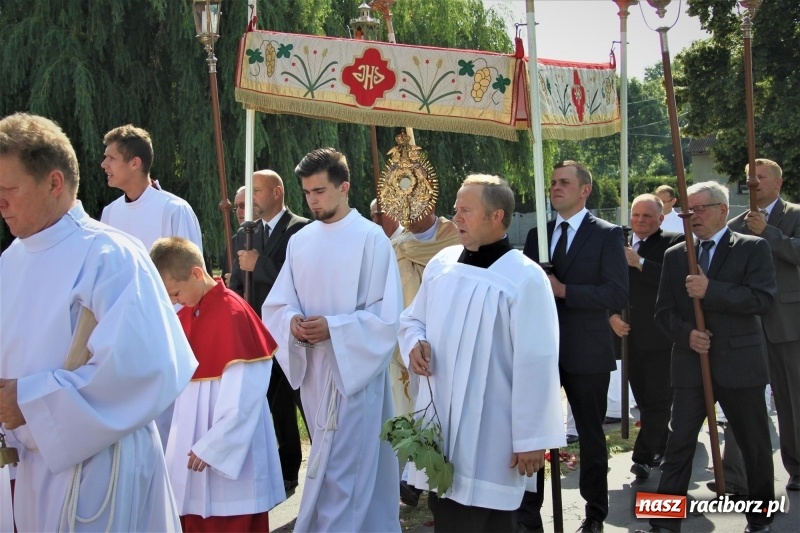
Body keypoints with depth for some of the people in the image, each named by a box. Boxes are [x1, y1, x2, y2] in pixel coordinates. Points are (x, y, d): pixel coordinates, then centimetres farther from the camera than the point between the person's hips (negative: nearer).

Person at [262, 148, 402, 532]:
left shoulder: (371, 238, -8)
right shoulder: (300, 241, 9)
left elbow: (387, 313, -10)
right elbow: (276, 305, 10)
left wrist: (332, 327, -20)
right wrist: (292, 322, -12)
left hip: (355, 367, -5)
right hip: (312, 368, 6)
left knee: (339, 472, -6)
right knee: (357, 468, 15)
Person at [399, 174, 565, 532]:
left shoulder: (524, 278, -14)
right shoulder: (441, 264, 5)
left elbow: (535, 364, -15)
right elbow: (413, 319, 19)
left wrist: (530, 438, -14)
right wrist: (416, 343, -5)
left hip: (490, 432, -6)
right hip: (440, 421, 6)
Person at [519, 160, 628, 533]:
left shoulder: (607, 235, -6)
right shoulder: (537, 235, 10)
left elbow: (618, 294, -14)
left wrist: (563, 290, -20)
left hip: (586, 352, -4)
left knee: (590, 435, 11)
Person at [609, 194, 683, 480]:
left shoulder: (674, 243, -6)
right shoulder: (620, 246, 10)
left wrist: (640, 263, -20)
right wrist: (612, 315, -4)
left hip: (662, 338, -5)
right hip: (630, 336, 5)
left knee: (657, 400, -2)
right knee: (644, 400, 14)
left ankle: (644, 457, 3)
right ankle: (662, 448, 30)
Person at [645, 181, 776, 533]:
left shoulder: (753, 249, -2)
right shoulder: (675, 255, 10)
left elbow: (762, 299, -15)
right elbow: (663, 311, 9)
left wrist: (710, 290, -22)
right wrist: (686, 333, -11)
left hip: (739, 364, -2)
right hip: (690, 365, 3)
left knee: (755, 444, 10)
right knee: (678, 444, 0)